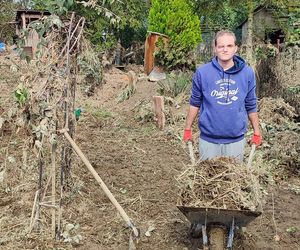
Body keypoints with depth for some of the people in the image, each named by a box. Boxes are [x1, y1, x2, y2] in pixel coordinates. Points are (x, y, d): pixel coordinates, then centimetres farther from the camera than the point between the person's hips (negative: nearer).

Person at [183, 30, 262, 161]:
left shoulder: (247, 73, -3)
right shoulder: (202, 72, -6)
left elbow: (251, 106, 7)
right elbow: (195, 103, 4)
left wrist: (257, 133, 11)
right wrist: (188, 129, 5)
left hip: (236, 139, 1)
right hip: (208, 139, -1)